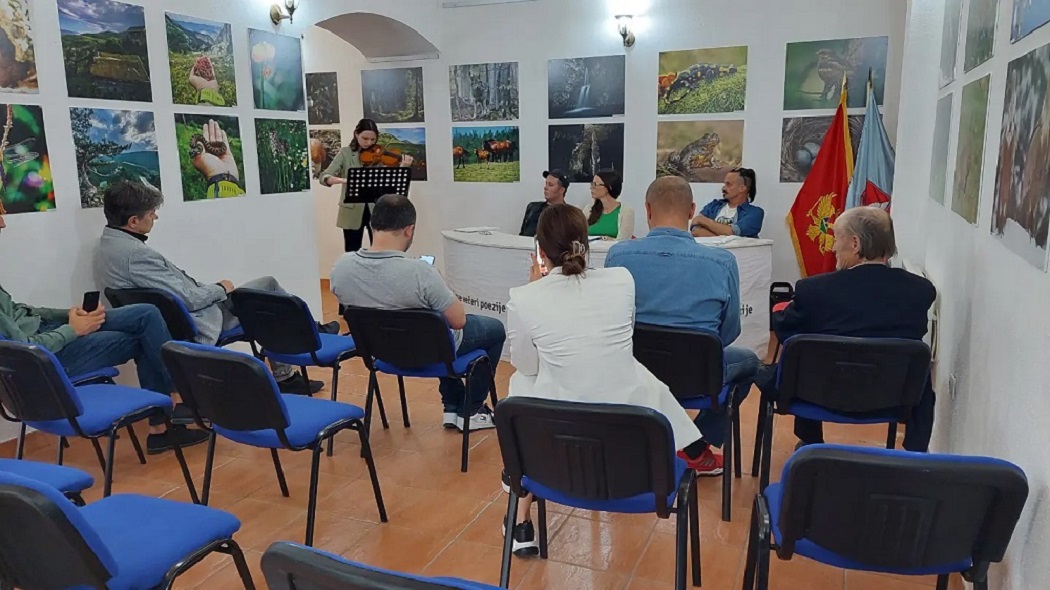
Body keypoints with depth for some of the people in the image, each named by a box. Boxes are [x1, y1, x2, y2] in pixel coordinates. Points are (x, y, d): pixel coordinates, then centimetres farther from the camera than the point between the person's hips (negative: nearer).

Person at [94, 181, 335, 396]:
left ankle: (284, 378, 24)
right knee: (268, 286, 4)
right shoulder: (135, 254, -28)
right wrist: (221, 288, -6)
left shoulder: (108, 244, 3)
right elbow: (188, 299, -24)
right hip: (197, 325, -10)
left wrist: (209, 288, 9)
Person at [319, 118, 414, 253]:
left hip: (376, 209, 1)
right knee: (352, 253, 5)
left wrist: (403, 168, -21)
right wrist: (342, 180, -30)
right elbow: (324, 177, -10)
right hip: (352, 211, -1)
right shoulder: (345, 153, 0)